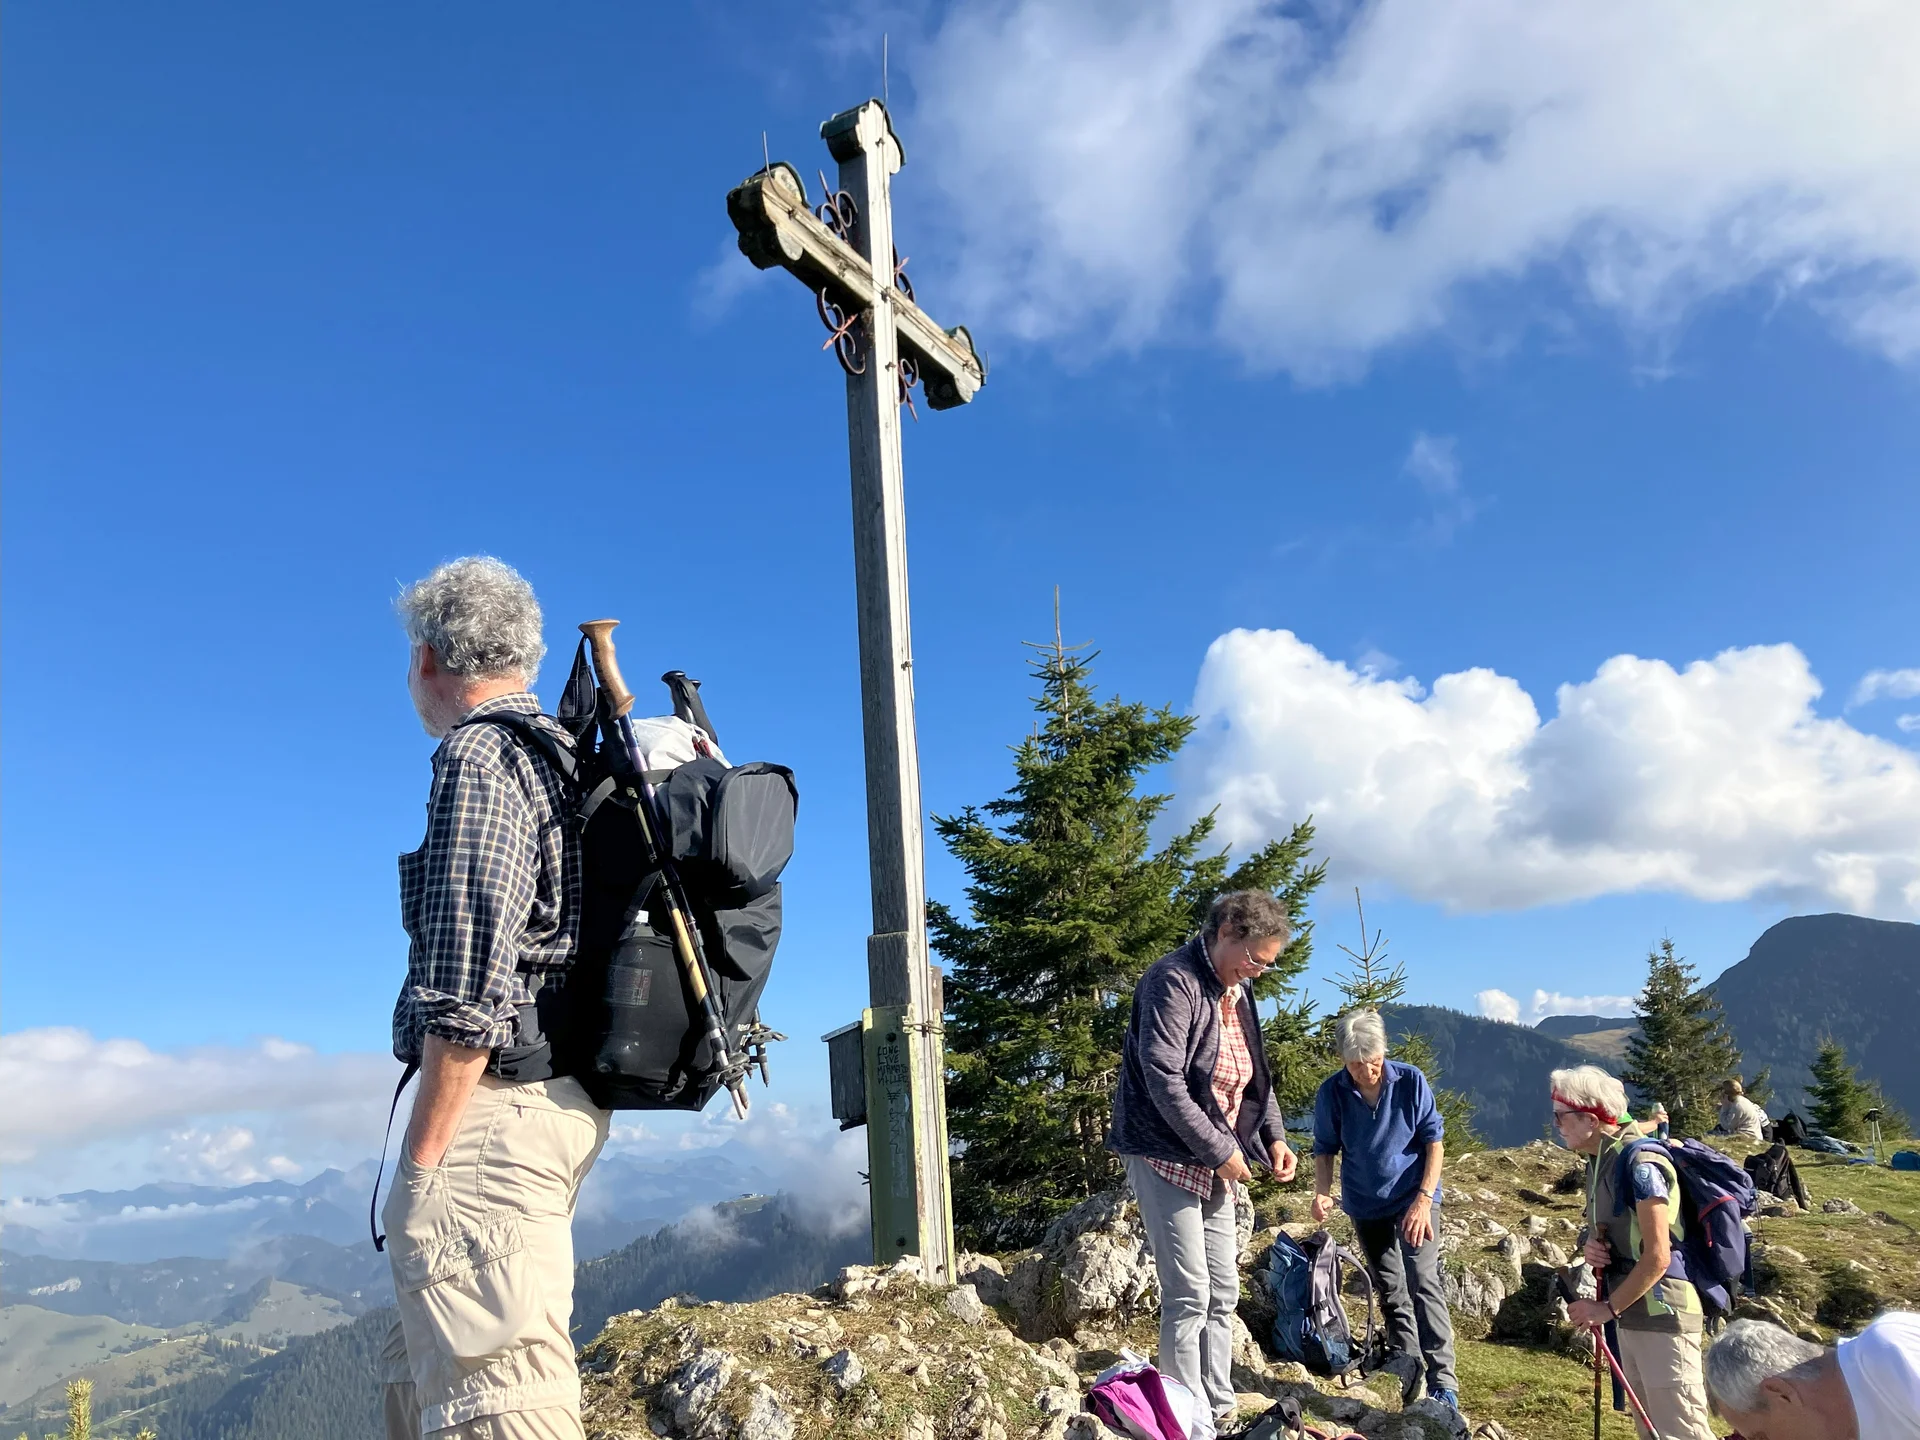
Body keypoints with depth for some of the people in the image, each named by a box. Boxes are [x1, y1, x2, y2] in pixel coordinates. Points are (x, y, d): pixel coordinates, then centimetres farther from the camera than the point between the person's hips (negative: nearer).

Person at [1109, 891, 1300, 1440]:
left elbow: (1255, 1075, 19)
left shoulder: (1236, 992, 11)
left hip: (1214, 1164, 9)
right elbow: (1163, 1078, -24)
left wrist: (1274, 1135, 3)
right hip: (1167, 1157, -9)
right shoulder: (1173, 981, -17)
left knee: (1223, 1292, 13)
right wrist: (1221, 1150, -20)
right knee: (1189, 1294, -7)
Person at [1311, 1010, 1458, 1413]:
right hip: (1366, 1206, 2)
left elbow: (1434, 1141, -9)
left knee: (1423, 1282, -15)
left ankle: (1443, 1380, -10)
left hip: (1414, 1199, -2)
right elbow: (1325, 1149, -2)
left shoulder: (1411, 1081, -16)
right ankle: (1409, 1376, 25)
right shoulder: (1331, 1093, -13)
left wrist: (1423, 1200, -17)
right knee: (1390, 1293, 12)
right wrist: (1322, 1192, -19)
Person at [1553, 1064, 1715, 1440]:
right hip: (1632, 1316, 10)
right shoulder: (1600, 1162, 9)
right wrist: (1590, 1244, -2)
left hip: (1662, 1315, -10)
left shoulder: (1640, 1164, -19)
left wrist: (1608, 1308, -16)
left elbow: (1657, 1257, -21)